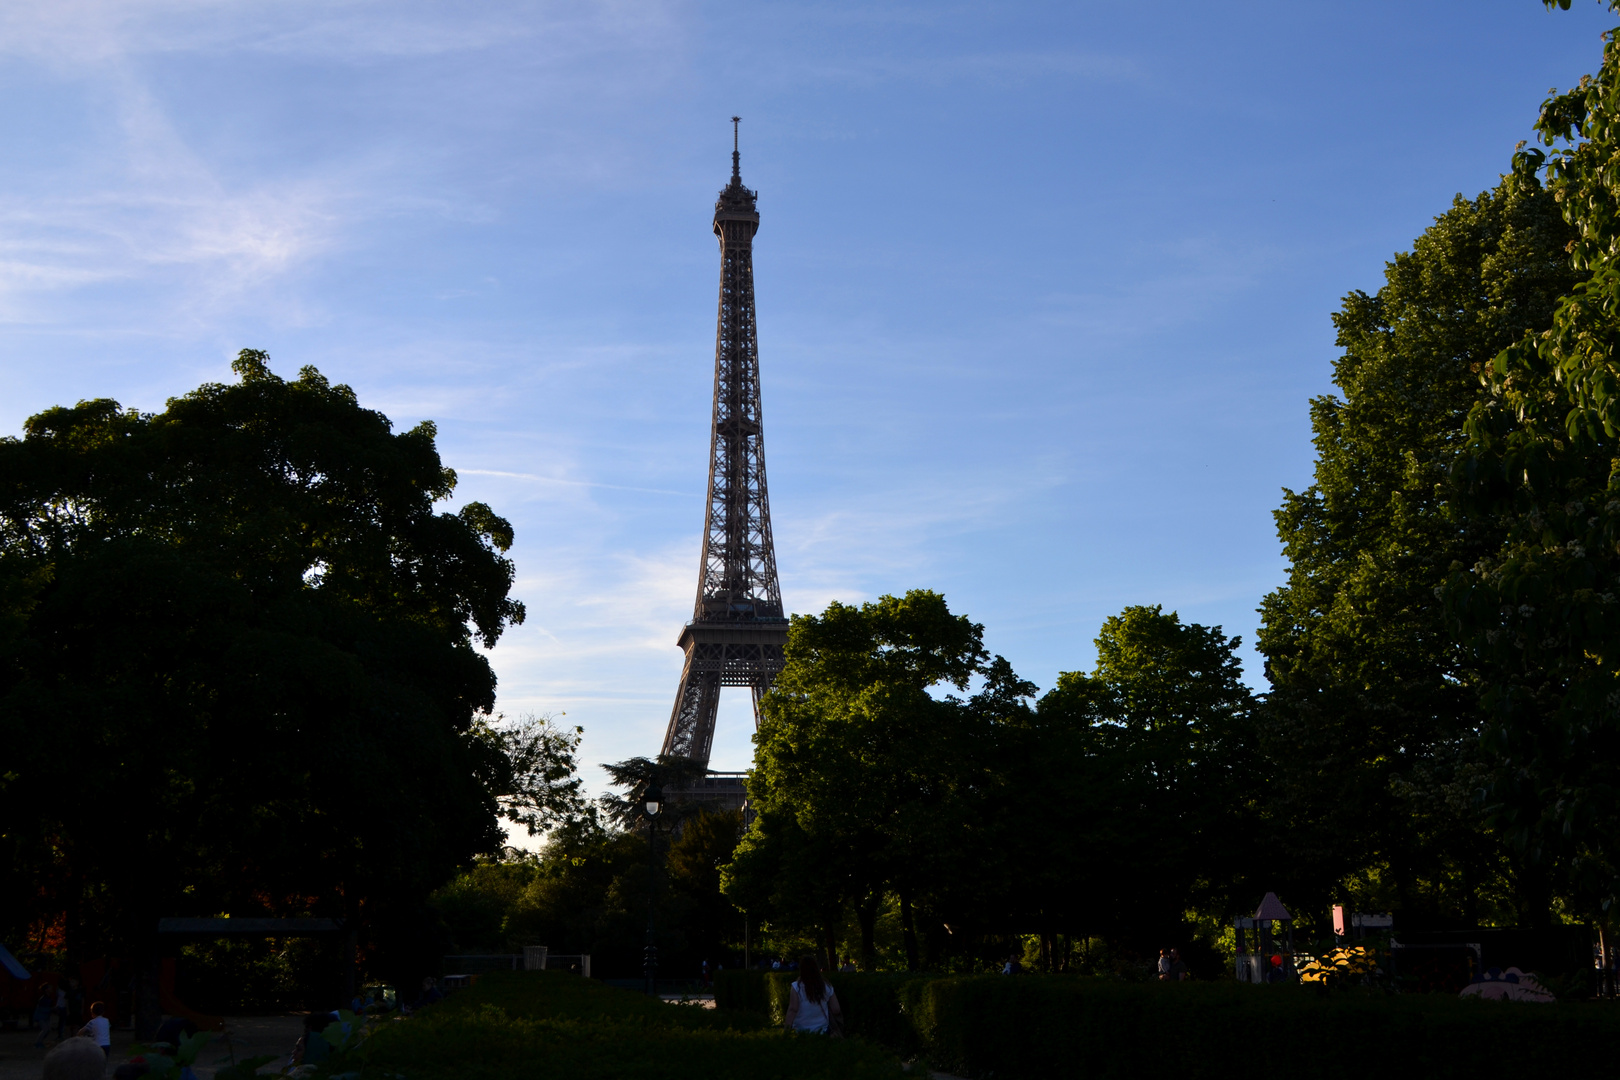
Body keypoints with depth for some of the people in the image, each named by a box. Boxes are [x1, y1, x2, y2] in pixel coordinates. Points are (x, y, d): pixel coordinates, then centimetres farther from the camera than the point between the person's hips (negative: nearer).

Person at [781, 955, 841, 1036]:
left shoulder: (796, 987, -11)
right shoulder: (826, 987, -2)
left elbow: (792, 1009, -18)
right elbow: (836, 1010, -1)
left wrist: (787, 1029, -14)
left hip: (800, 1031, -3)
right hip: (822, 1030, 3)